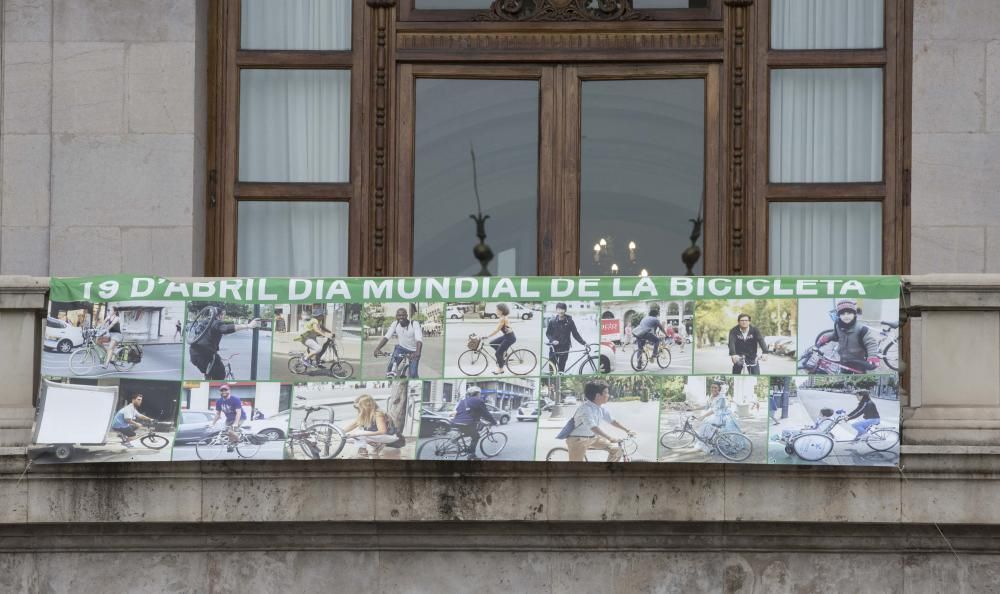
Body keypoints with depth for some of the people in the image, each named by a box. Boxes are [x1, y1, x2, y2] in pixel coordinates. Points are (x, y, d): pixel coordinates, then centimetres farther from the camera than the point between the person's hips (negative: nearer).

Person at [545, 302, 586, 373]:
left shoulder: (569, 322, -1)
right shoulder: (552, 321, 1)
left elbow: (575, 334, 3)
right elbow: (548, 333, 6)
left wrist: (584, 343, -5)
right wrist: (552, 340, -13)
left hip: (564, 348, 0)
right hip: (554, 347, 0)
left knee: (561, 368, 2)